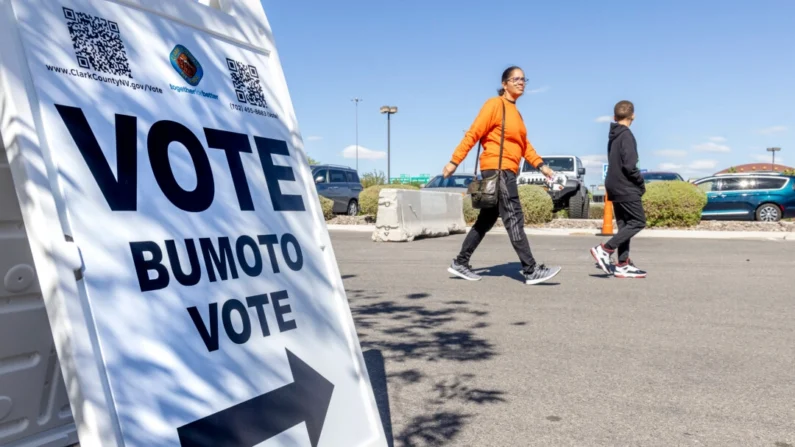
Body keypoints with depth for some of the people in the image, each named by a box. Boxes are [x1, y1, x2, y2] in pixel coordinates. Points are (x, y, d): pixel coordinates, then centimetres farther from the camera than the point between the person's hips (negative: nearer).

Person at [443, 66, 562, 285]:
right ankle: (531, 271, -9)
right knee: (514, 219, -10)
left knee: (486, 220, 11)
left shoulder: (515, 112, 20)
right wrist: (454, 161, -12)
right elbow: (473, 134, -10)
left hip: (507, 171, 9)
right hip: (497, 169, -9)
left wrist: (540, 165, 8)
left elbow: (524, 144, 19)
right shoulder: (495, 104, -6)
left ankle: (460, 263, 18)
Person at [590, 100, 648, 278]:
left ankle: (623, 265, 8)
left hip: (615, 187, 9)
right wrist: (641, 184, -7)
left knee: (624, 225, 9)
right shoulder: (626, 135, -13)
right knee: (639, 222, -3)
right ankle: (605, 249, -10)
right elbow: (630, 165, -21)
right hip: (626, 188, -9)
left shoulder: (613, 136, 13)